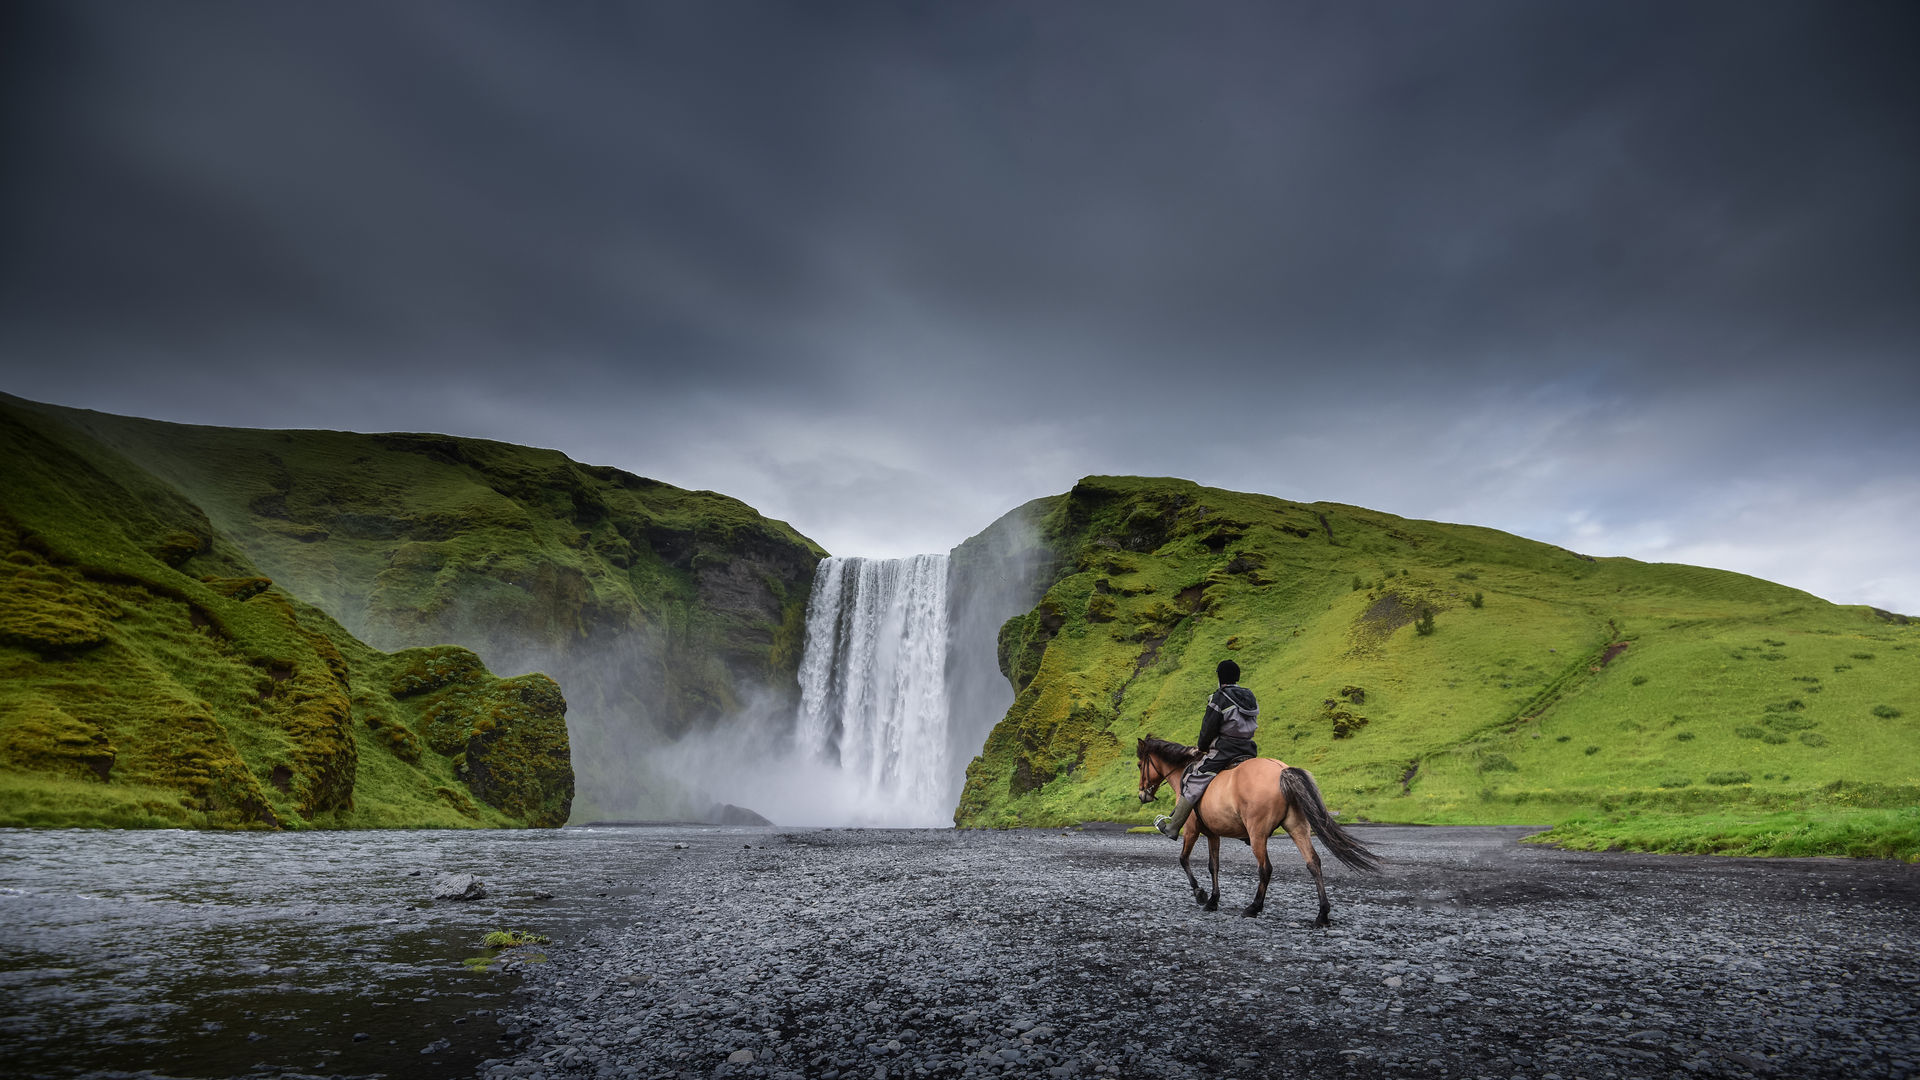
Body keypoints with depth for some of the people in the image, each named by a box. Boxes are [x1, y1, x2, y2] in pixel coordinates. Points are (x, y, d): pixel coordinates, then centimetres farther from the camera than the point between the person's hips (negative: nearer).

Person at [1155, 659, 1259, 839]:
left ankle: (1172, 827, 1)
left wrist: (1202, 748, 6)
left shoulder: (1219, 699, -14)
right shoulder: (1250, 697, 10)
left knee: (1193, 783, -2)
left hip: (1222, 752, -7)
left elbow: (1208, 729, -11)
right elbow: (1250, 726, 16)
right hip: (1247, 751, 8)